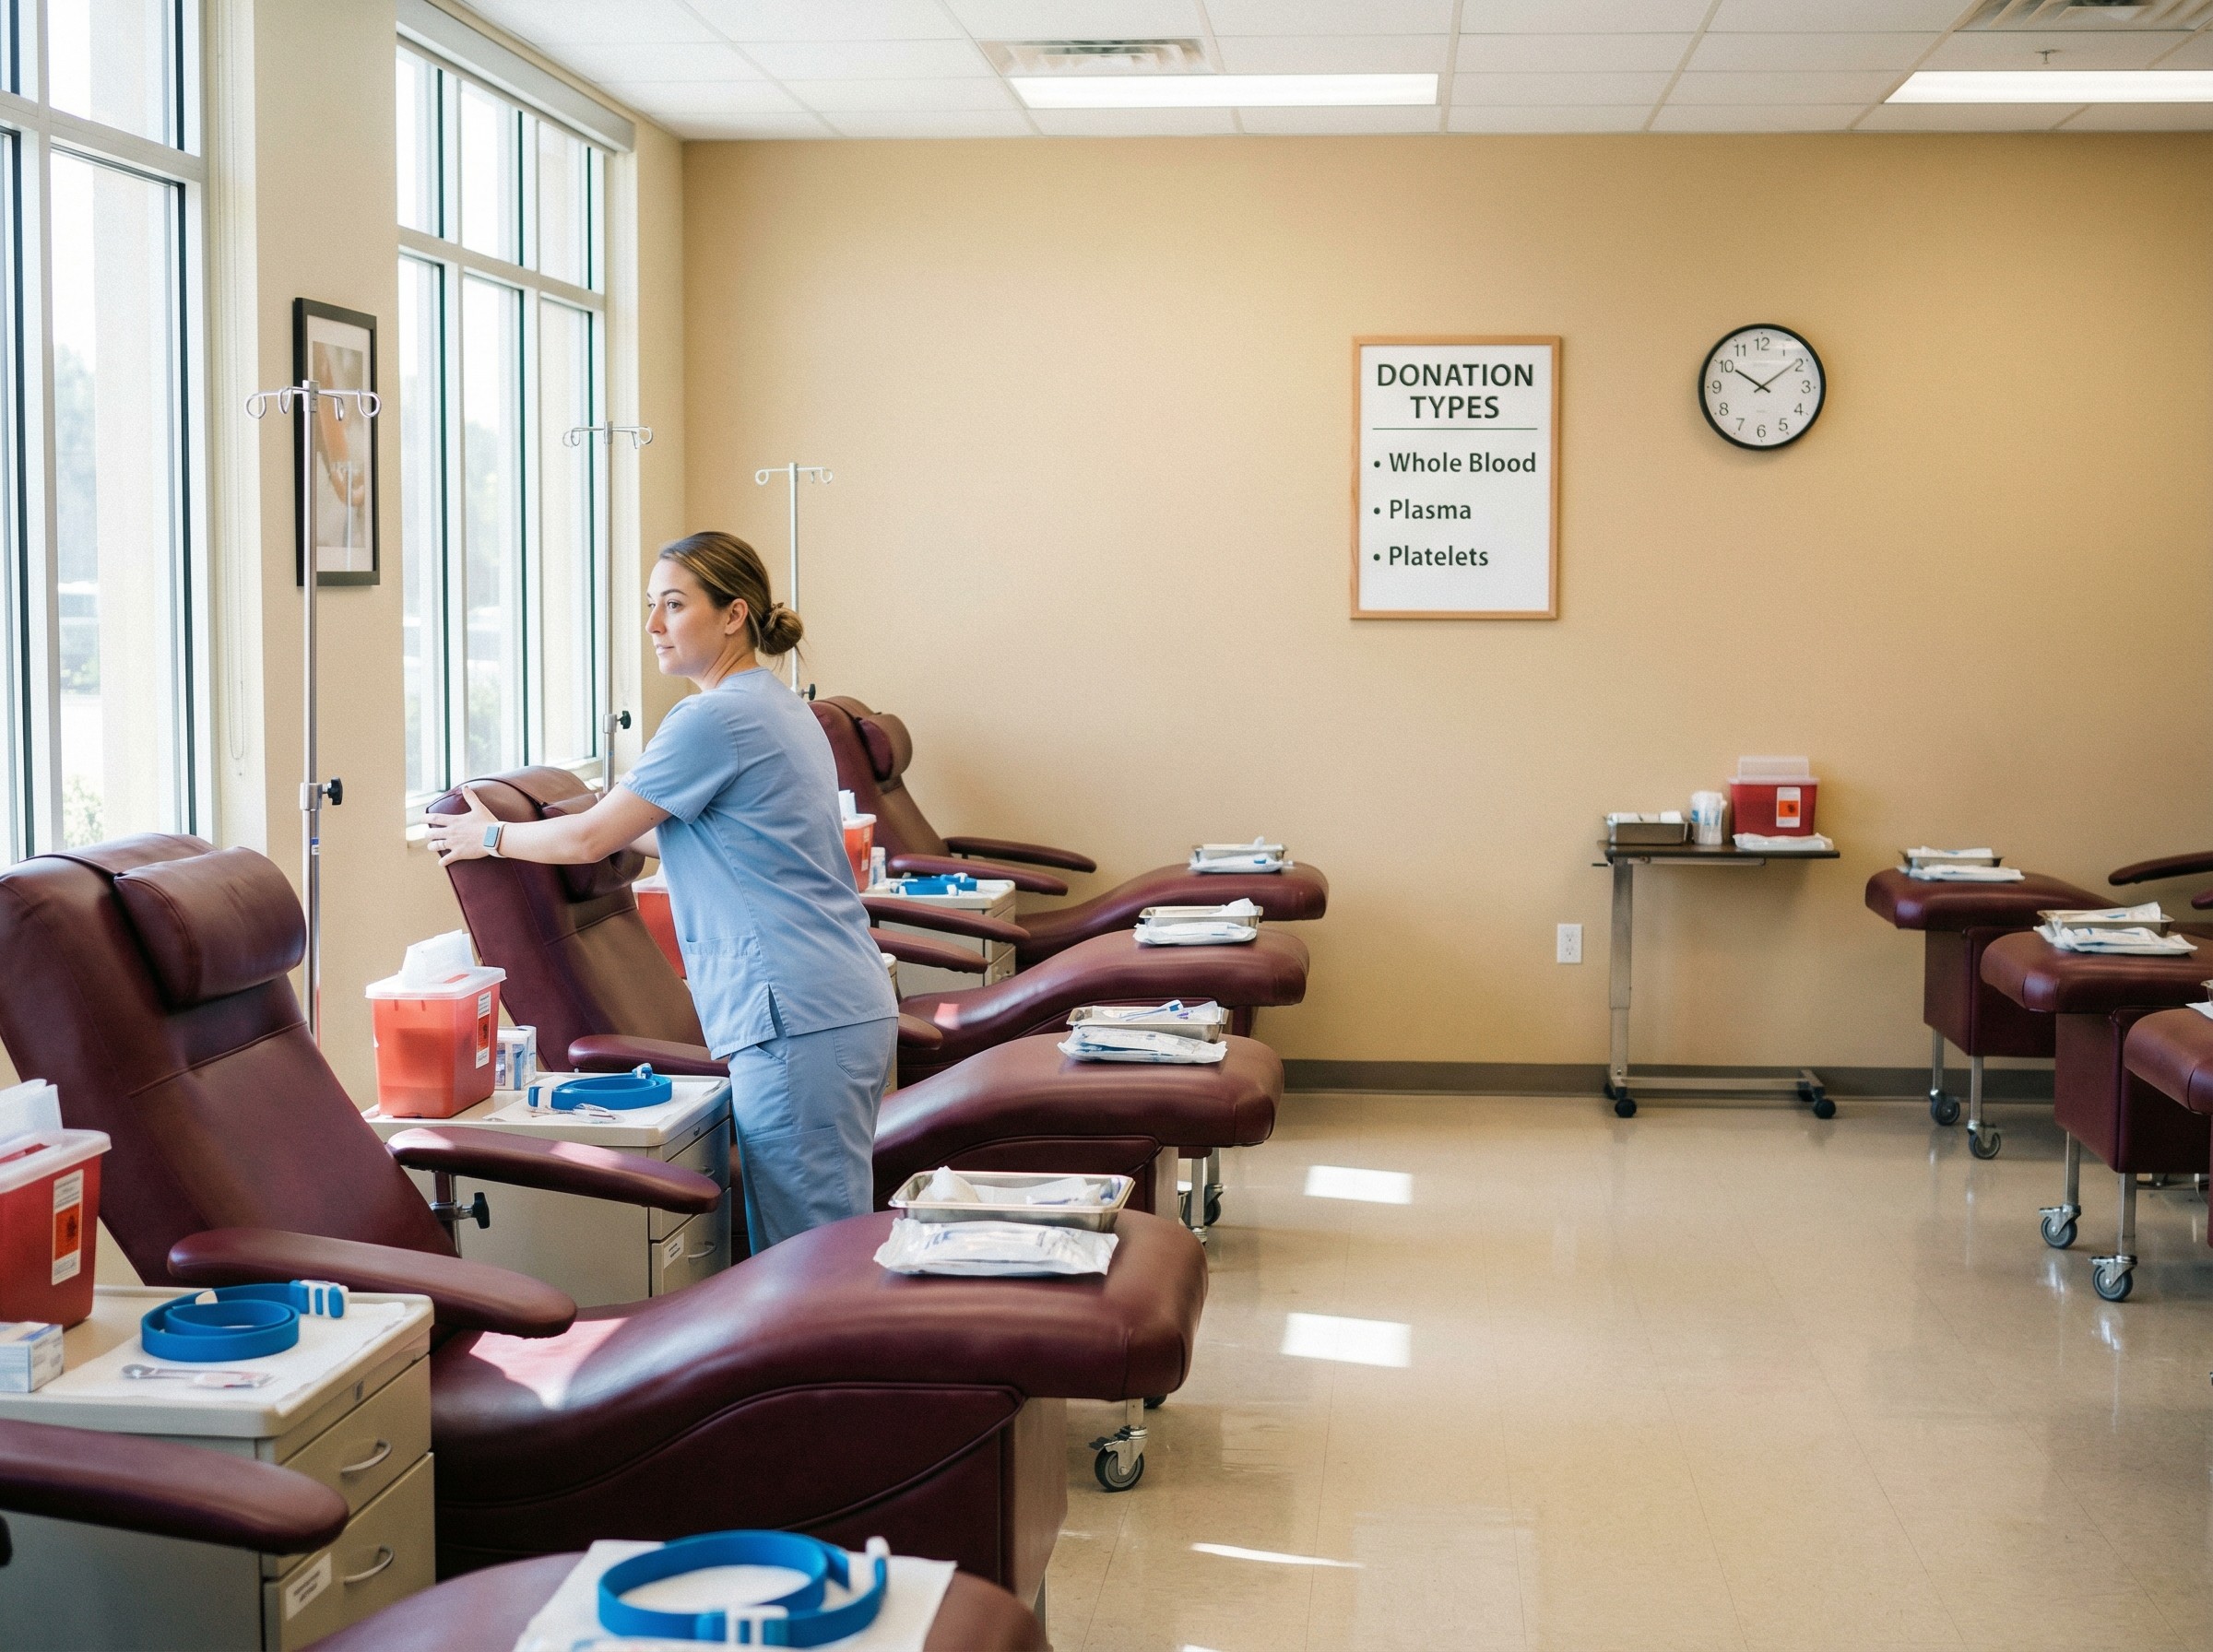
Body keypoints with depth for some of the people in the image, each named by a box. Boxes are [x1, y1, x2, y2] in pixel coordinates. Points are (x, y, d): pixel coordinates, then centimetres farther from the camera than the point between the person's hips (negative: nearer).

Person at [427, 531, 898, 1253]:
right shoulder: (775, 706, 18)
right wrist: (618, 826, 32)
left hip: (797, 1022, -10)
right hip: (846, 1006, 10)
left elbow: (590, 838, -6)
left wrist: (491, 837, 10)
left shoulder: (715, 720, -13)